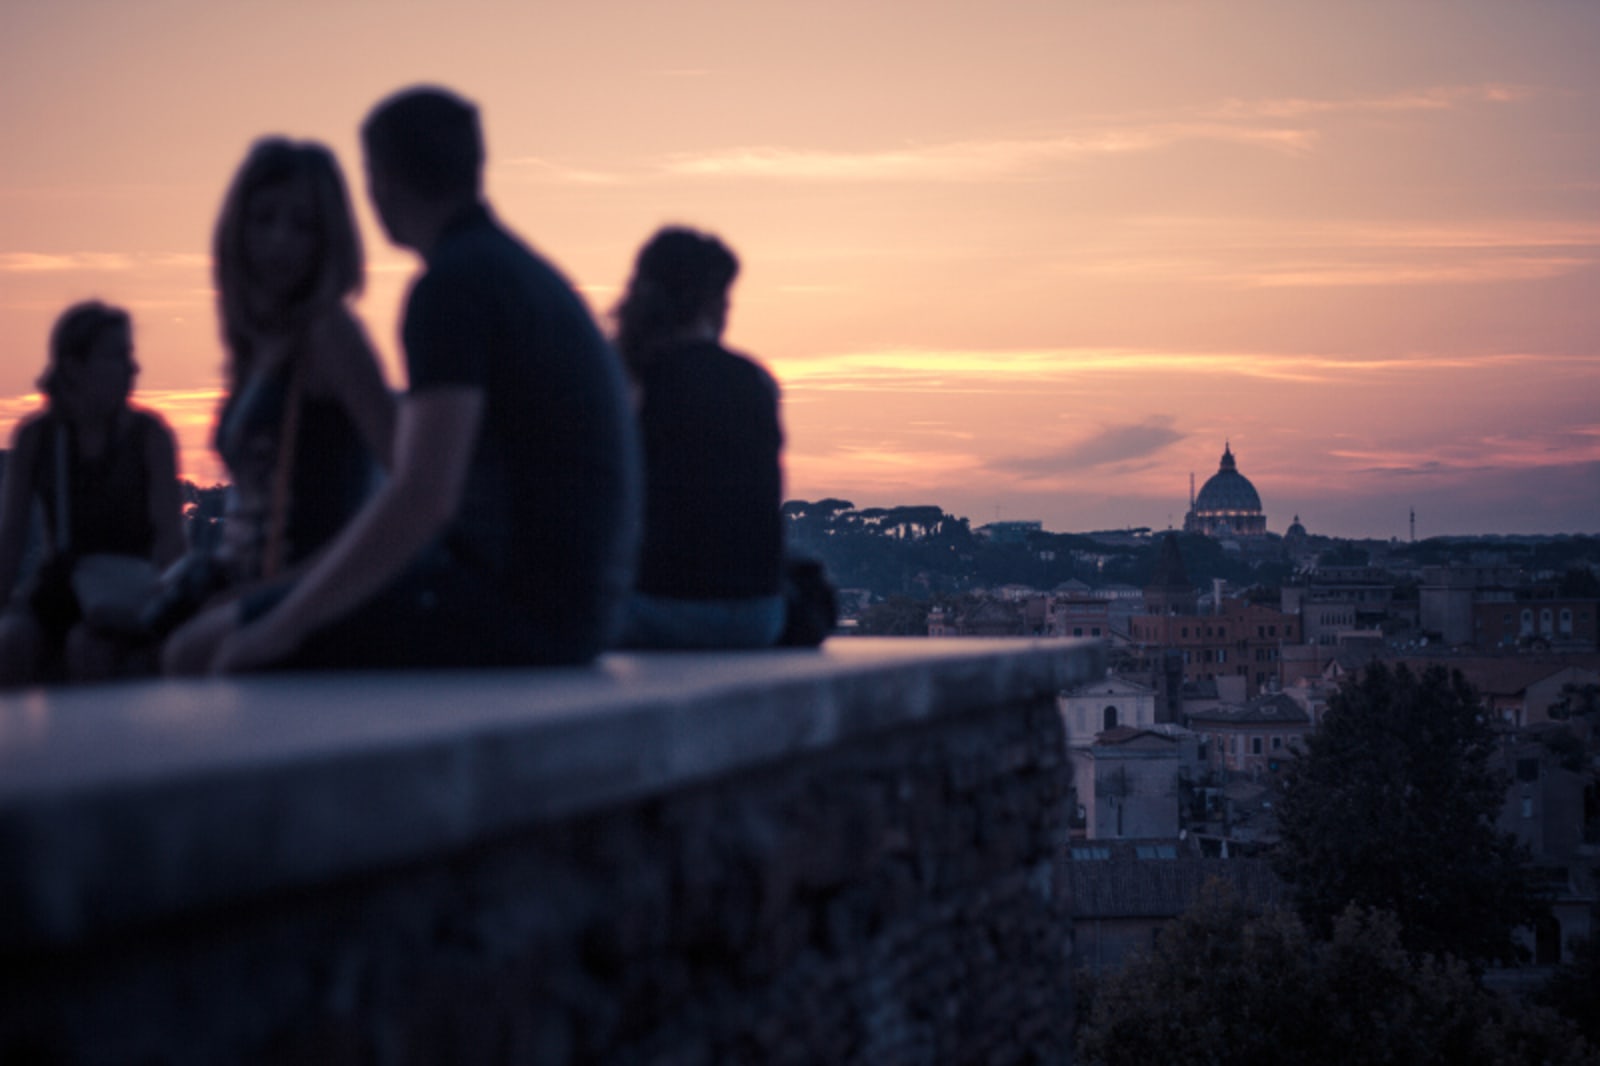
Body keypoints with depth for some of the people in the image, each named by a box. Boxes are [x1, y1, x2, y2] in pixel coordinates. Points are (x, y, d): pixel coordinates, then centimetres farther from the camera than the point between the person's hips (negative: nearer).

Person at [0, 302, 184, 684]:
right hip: (61, 579, 2)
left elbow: (170, 534, -7)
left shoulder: (148, 434, -1)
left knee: (87, 644, -33)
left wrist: (148, 593, -24)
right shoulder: (34, 436, 4)